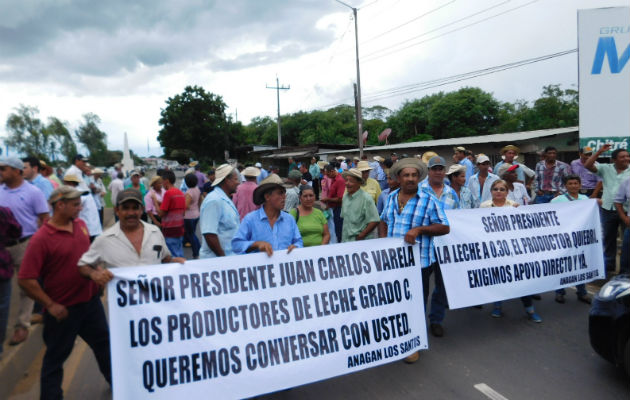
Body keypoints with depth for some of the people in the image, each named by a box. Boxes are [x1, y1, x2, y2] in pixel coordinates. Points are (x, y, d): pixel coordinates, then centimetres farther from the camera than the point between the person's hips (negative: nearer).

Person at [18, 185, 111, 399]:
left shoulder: (81, 225, -1)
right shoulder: (41, 238, -20)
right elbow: (25, 280, -20)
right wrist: (51, 306, -17)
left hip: (90, 300, 7)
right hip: (63, 310, -6)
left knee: (104, 344, 21)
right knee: (56, 357, 13)